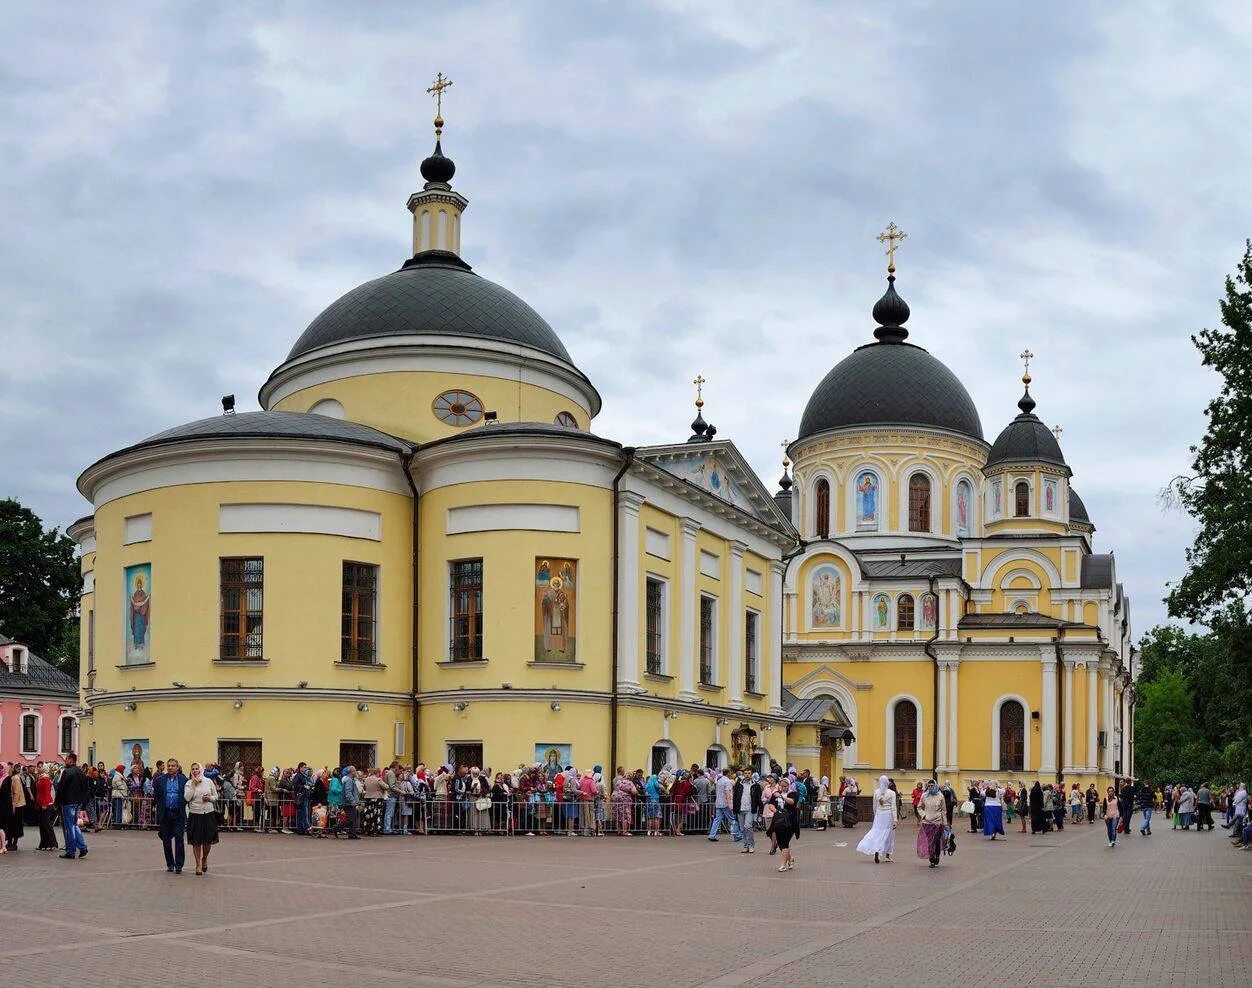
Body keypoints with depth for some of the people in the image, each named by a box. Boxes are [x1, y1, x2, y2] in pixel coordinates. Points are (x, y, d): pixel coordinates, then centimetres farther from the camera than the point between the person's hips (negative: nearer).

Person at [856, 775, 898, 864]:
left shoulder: (876, 792, 0)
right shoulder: (891, 793, -7)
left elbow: (874, 806, 9)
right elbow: (893, 807, -9)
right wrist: (895, 820, -9)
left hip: (879, 814, 2)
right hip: (888, 815, -2)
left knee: (876, 833, 8)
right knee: (888, 834, 9)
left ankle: (876, 852, -9)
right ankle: (887, 854, 11)